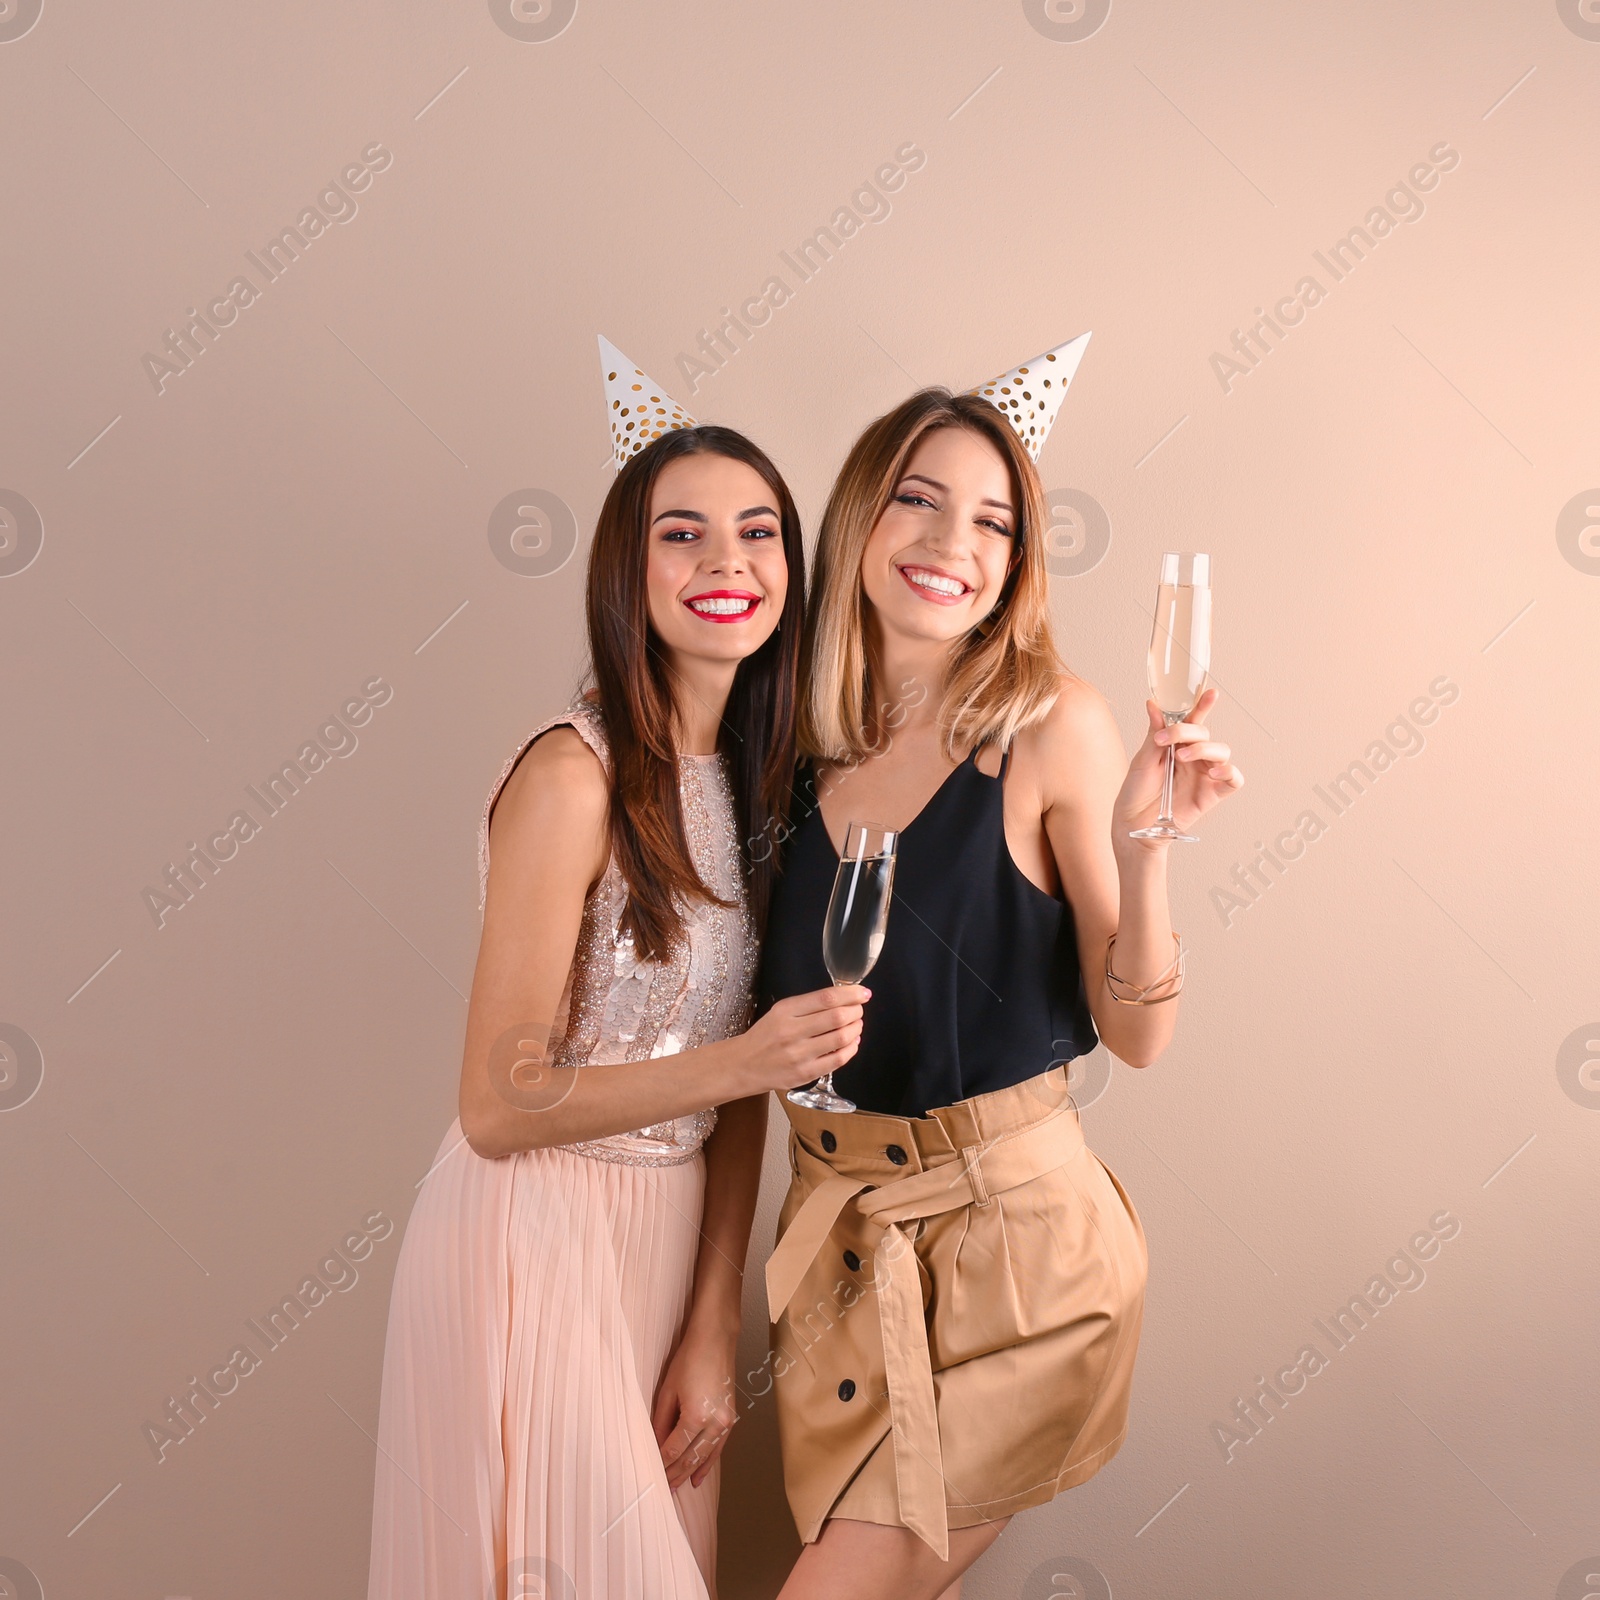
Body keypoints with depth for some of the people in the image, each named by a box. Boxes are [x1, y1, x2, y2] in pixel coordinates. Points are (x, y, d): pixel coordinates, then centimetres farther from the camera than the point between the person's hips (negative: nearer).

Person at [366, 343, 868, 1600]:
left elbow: (741, 1084, 5)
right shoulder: (574, 776, -17)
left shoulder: (752, 779, 5)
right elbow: (498, 1108, -17)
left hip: (669, 1242, 7)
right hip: (536, 1245, -7)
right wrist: (742, 1063, -26)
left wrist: (714, 1328, 2)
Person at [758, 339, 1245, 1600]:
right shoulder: (807, 739, 1)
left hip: (1005, 1233, -5)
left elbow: (1138, 1033, -11)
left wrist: (1144, 839, -22)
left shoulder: (1053, 725, -11)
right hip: (836, 1229, 5)